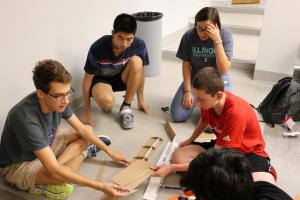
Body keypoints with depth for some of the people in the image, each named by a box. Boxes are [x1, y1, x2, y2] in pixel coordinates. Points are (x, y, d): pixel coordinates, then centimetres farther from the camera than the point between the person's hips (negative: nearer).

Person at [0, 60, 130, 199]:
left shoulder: (57, 101, -17)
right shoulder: (27, 120, -38)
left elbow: (82, 129, -2)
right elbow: (55, 171, -39)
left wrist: (111, 152, -2)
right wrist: (101, 186, -38)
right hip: (18, 166, -7)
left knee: (88, 129, 2)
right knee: (60, 176, -37)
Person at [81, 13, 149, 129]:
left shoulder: (139, 45, -24)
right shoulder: (98, 48, -30)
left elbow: (139, 71, -6)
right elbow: (87, 79, -19)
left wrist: (141, 99, 3)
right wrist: (87, 112, -14)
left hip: (121, 77, 3)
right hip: (100, 79, -3)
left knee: (136, 61, -31)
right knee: (107, 101, -38)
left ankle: (126, 107, -14)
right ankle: (106, 105, 3)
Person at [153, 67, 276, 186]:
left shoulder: (236, 113, -36)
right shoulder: (208, 101, -16)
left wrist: (172, 168, -30)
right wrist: (190, 140, 21)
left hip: (249, 151, -6)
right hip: (222, 146, 6)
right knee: (178, 156, -15)